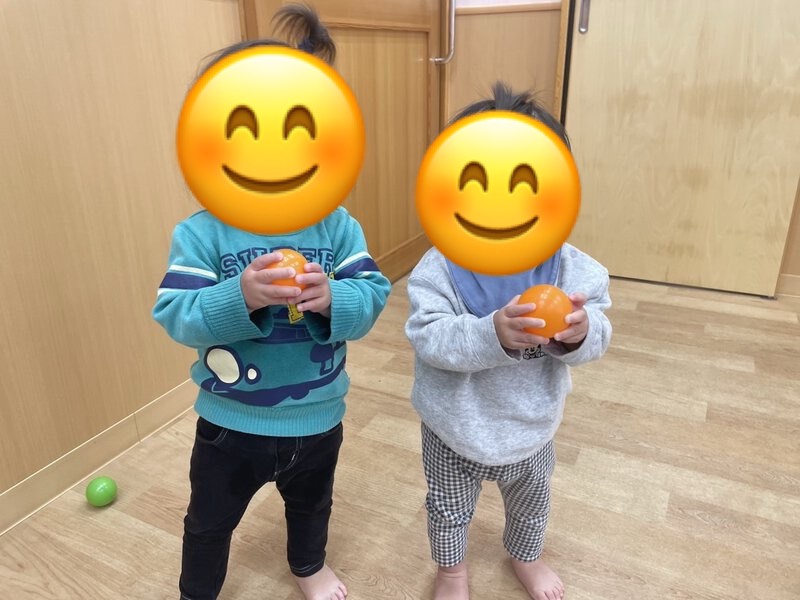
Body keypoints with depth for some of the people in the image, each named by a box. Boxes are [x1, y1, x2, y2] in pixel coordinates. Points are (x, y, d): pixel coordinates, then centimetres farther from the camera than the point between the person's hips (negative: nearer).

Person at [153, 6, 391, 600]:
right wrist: (239, 297, -40)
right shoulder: (201, 232, -18)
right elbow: (177, 316, -23)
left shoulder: (337, 225, -13)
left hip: (317, 418, 2)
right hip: (230, 422, -1)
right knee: (209, 522, 24)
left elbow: (372, 296, -17)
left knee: (311, 502, 31)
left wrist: (334, 299, -38)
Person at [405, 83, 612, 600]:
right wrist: (494, 334, -49)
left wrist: (580, 330, -41)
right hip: (456, 428, -2)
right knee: (449, 508, 24)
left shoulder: (570, 266, -17)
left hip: (531, 426, 3)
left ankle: (527, 558, 64)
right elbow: (430, 340, -33)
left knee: (532, 500, 30)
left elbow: (596, 341, -18)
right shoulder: (440, 268, -26)